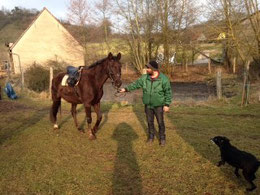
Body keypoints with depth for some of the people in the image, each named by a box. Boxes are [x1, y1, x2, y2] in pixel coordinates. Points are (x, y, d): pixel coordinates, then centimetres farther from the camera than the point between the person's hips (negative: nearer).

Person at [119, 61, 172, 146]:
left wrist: (167, 104, -13)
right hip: (148, 105, 3)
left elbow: (168, 92, -11)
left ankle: (162, 138, 27)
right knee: (150, 122, 15)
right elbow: (136, 84, 0)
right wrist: (126, 89, -10)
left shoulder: (163, 79, -15)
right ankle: (151, 136, 34)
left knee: (160, 122, 8)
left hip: (158, 106, -3)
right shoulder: (144, 78, -5)